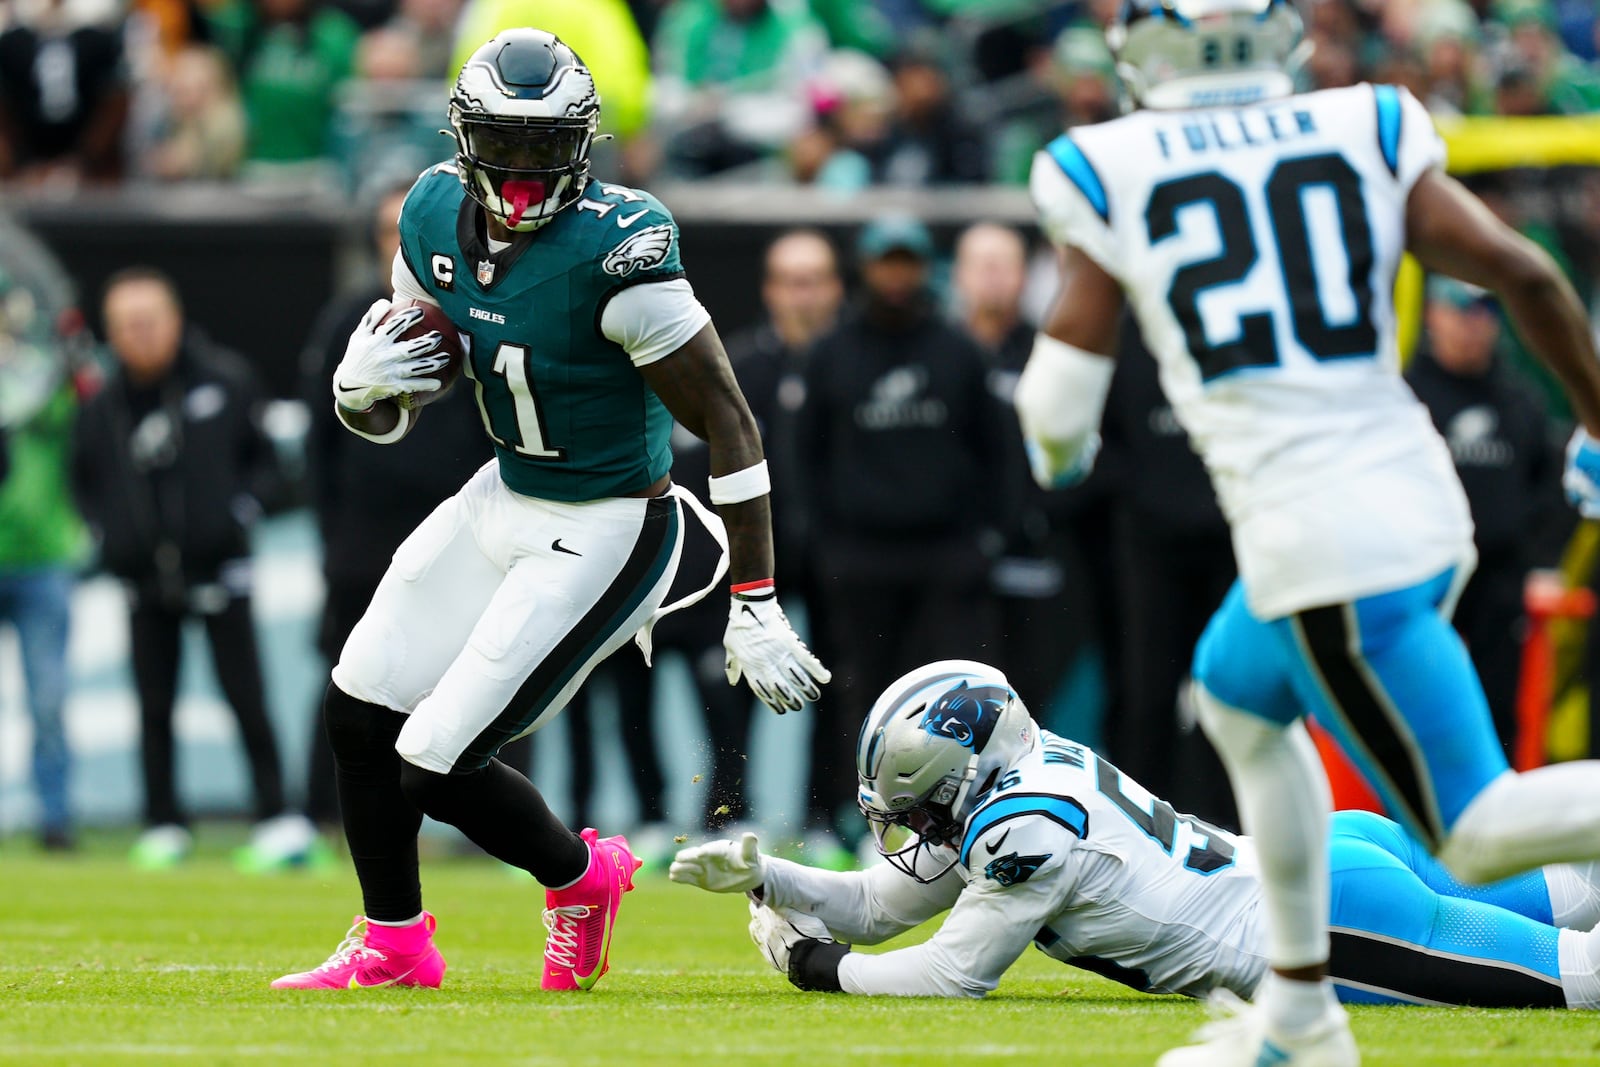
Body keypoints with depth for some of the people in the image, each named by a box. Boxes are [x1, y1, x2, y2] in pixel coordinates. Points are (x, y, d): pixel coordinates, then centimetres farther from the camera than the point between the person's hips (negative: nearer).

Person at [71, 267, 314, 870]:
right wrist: (105, 534, 3)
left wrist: (246, 506, -7)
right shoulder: (101, 410, 4)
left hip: (218, 568, -2)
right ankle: (163, 827, 13)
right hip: (145, 580, 2)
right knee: (154, 707, 5)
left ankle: (277, 818, -3)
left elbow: (269, 457, 7)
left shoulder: (226, 382, -1)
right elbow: (83, 482, 17)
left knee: (245, 697, -6)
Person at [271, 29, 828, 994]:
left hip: (606, 539, -8)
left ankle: (582, 877, 21)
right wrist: (361, 386, -19)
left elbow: (730, 426, -22)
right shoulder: (438, 219, -5)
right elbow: (390, 417, 7)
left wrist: (756, 612, -23)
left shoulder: (614, 252, -27)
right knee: (361, 716, 12)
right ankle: (394, 943, 34)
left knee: (436, 769, -9)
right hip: (504, 502, 8)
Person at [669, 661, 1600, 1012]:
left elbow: (955, 974, -10)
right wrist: (762, 876, 10)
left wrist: (818, 966, 0)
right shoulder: (1018, 775, 11)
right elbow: (876, 906, 21)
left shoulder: (1025, 831, -17)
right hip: (1324, 851, 9)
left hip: (1325, 921, -9)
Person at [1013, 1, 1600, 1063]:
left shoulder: (1105, 173, -1)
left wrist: (1057, 451, 25)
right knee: (1236, 697, 31)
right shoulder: (1368, 133, 6)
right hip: (1423, 506, 6)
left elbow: (1060, 407, 1)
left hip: (1323, 547, -6)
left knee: (1480, 832, -1)